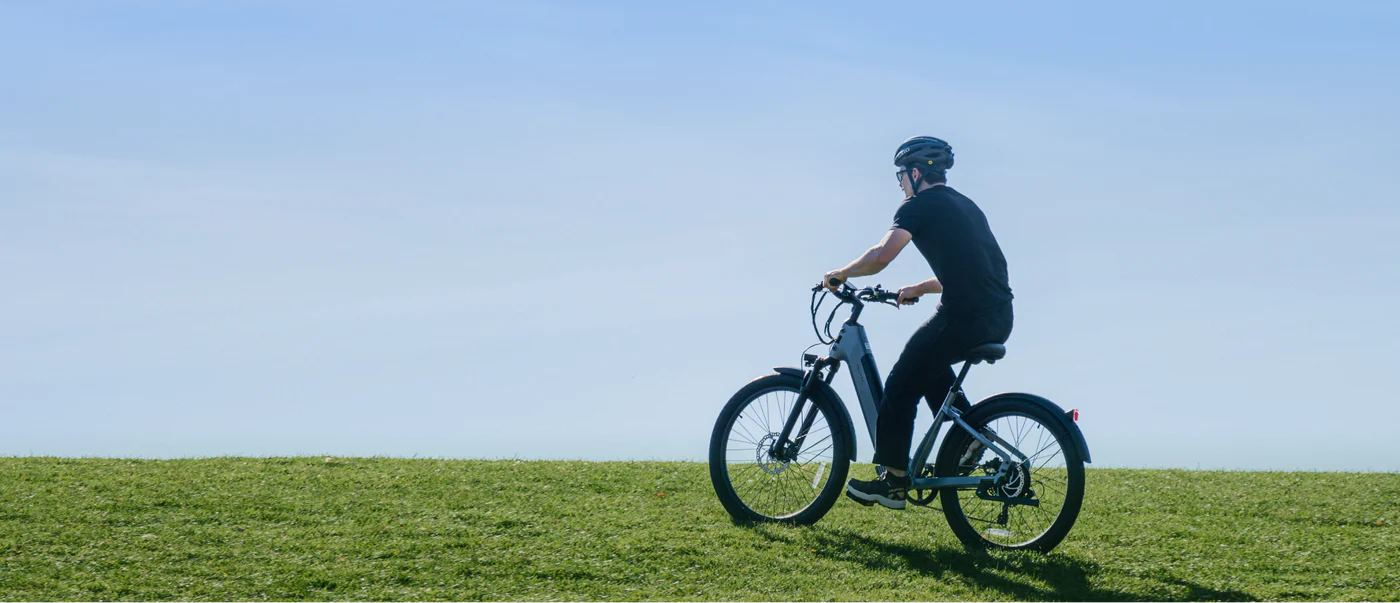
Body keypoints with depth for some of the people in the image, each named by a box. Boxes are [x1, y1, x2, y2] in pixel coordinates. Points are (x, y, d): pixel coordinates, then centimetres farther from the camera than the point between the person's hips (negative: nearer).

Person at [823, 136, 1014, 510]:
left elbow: (882, 255, -14)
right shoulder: (964, 205, 25)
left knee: (902, 385, 5)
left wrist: (838, 275, 0)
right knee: (928, 363, 30)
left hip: (965, 318, -8)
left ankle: (893, 482, 9)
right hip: (999, 319, 9)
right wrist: (919, 289, 34)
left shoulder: (920, 205, -1)